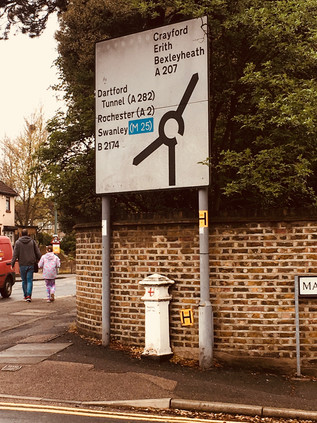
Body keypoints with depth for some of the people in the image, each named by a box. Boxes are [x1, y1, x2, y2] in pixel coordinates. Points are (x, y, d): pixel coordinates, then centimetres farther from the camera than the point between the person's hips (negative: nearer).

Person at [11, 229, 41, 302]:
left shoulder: (18, 242, -1)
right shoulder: (32, 241, 3)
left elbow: (15, 254, -5)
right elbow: (38, 253, 3)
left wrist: (12, 264, 0)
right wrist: (38, 260, 16)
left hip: (22, 265, -1)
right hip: (31, 264, 1)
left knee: (24, 281, 11)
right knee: (29, 280, 1)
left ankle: (25, 295, 15)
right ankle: (29, 295, -13)